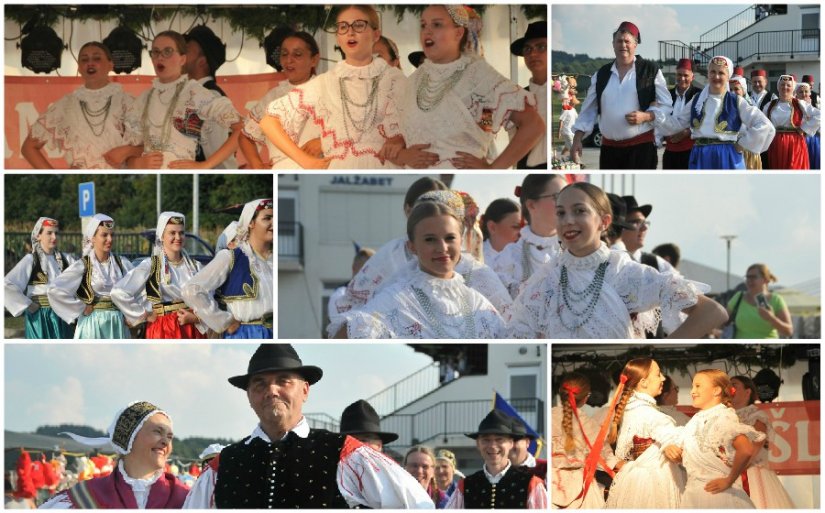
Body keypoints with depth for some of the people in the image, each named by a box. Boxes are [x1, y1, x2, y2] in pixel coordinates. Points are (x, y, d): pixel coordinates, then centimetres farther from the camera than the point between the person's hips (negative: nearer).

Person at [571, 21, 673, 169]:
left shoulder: (651, 71, 0)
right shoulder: (601, 74, 12)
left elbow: (666, 107, 1)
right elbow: (589, 110, 14)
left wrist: (645, 116, -16)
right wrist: (577, 139, 4)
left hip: (641, 147, -4)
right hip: (609, 148, 4)